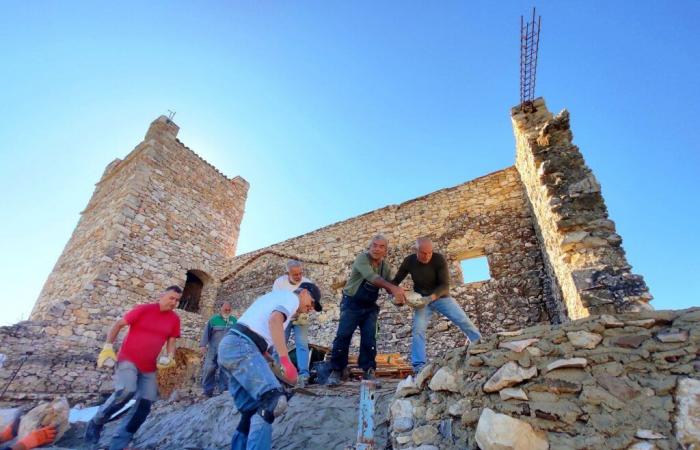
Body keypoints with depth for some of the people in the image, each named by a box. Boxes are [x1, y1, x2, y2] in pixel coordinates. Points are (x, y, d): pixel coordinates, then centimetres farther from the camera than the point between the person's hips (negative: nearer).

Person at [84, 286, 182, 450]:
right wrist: (108, 347, -7)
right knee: (126, 390, -27)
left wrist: (169, 358, -10)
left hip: (149, 367, 5)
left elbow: (171, 341, 8)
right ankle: (96, 422, 2)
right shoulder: (143, 309, -11)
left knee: (145, 404, 1)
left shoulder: (174, 319, 0)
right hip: (128, 359, -5)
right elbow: (118, 324, -1)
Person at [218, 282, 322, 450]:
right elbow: (275, 320, -19)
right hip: (241, 347, -10)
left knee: (251, 410, 10)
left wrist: (275, 361, 30)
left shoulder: (276, 297, 32)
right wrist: (286, 360, -24)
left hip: (229, 347, 10)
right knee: (274, 399, -19)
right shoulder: (290, 296, 4)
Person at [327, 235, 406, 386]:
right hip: (351, 303, -4)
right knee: (343, 336, -5)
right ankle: (336, 371, 6)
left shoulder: (386, 267, 1)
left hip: (370, 306, 5)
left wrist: (398, 296, -24)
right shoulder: (362, 258, -18)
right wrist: (393, 288, -48)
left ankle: (368, 371, 10)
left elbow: (390, 287, 0)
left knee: (369, 338, -1)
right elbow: (371, 276, -36)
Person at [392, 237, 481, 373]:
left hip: (441, 297, -1)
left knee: (464, 321, -8)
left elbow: (445, 285, -22)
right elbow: (395, 281, -4)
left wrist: (431, 297, -39)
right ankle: (418, 366, -7)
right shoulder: (409, 261, -14)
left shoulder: (439, 259, -22)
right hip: (422, 300, 1)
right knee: (418, 330, -13)